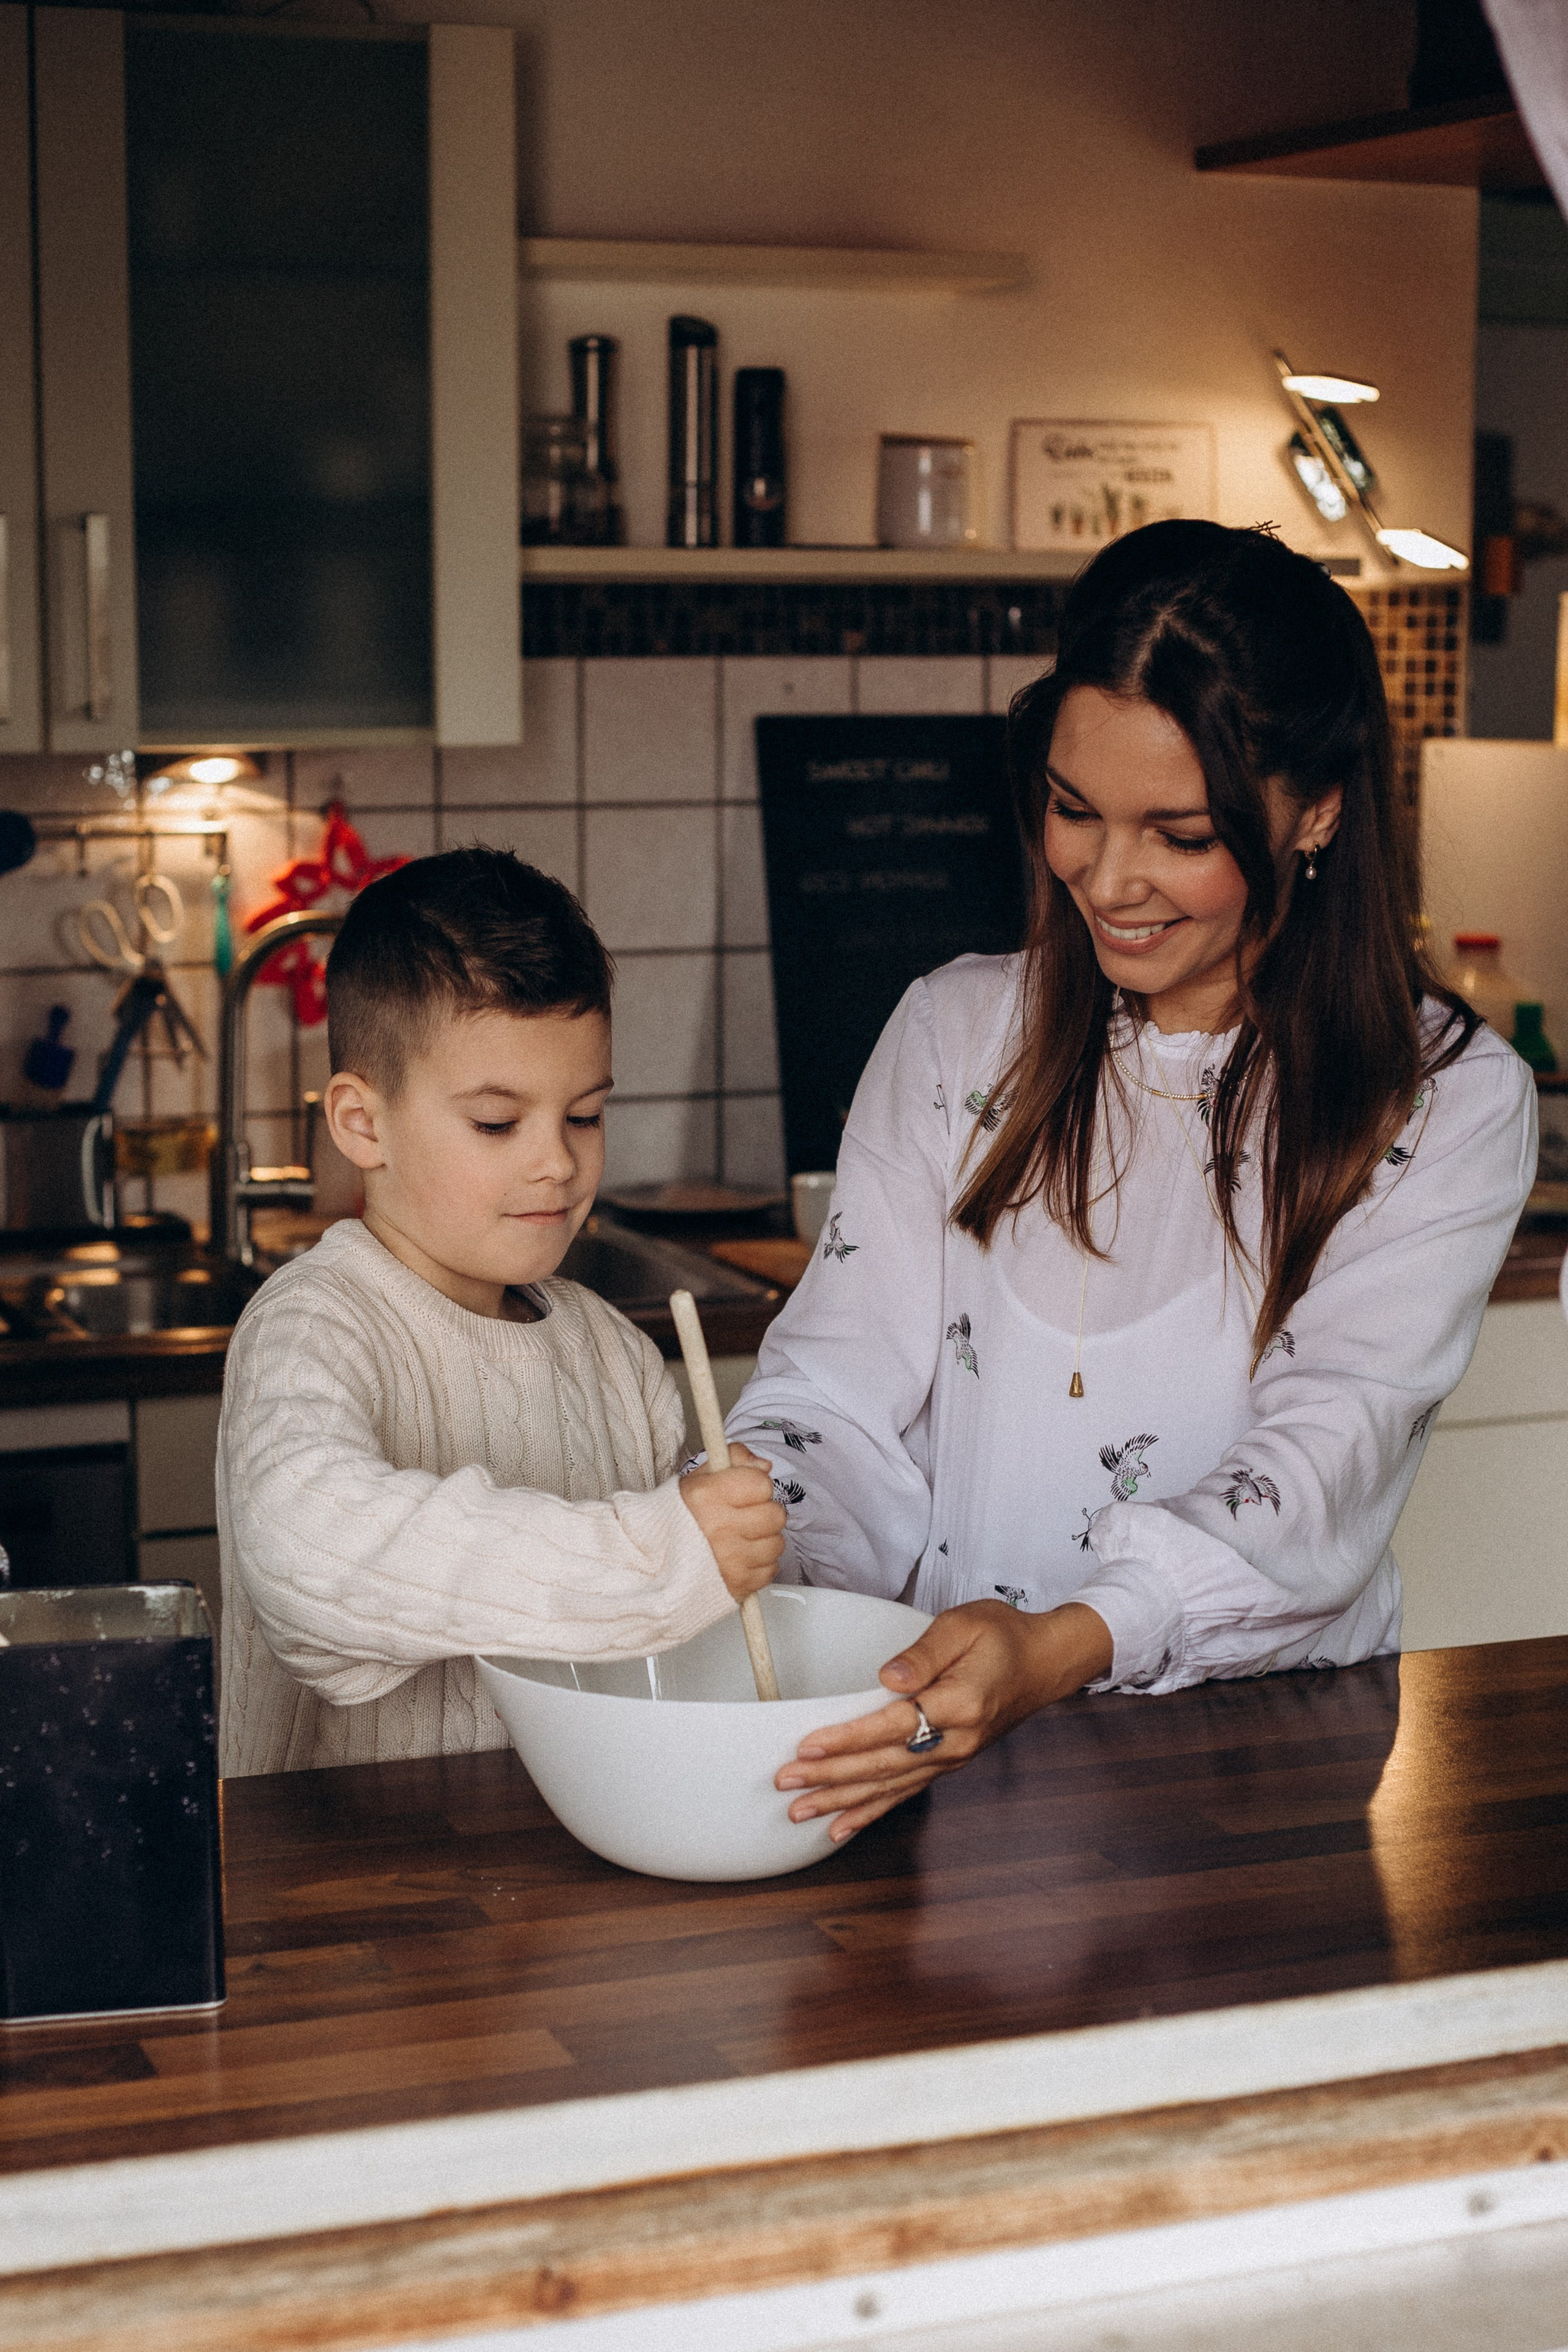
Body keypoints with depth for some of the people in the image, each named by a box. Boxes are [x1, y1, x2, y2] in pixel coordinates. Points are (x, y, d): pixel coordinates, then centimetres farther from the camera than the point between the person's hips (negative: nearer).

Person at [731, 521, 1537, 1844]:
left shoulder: (1450, 1102, 1)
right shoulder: (957, 1032, 12)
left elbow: (1325, 1464, -12)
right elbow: (843, 1394, 4)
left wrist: (1061, 1649, -31)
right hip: (933, 1736, 2)